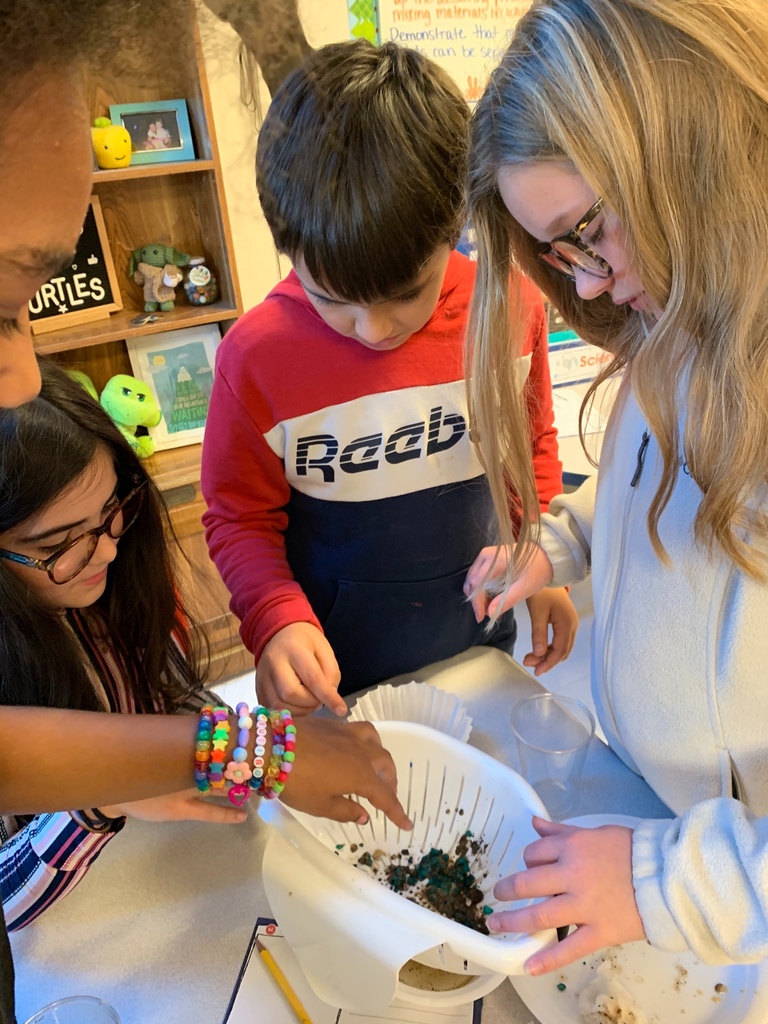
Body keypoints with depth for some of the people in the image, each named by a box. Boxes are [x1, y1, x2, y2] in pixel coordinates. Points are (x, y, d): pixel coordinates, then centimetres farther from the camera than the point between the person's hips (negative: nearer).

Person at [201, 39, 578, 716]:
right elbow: (240, 517, -10)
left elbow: (532, 446, 2)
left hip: (482, 634, 3)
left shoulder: (512, 309, -15)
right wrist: (279, 622, -25)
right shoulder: (258, 356, -22)